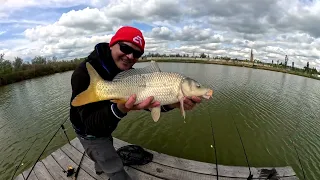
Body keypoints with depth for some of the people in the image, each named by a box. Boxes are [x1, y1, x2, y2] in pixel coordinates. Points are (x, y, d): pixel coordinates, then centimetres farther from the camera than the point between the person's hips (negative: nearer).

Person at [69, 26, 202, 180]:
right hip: (89, 131, -7)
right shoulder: (85, 72, -34)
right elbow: (90, 123, -37)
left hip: (104, 128, 7)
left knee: (106, 149, 36)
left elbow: (148, 100, -20)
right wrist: (120, 109, -56)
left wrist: (172, 103, -40)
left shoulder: (128, 72, -13)